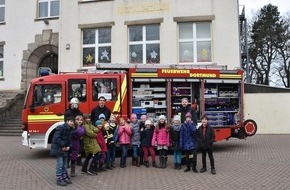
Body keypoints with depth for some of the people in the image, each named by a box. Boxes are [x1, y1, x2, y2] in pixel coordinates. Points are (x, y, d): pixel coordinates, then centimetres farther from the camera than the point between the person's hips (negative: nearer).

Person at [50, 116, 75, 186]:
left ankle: (65, 178, 24)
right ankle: (59, 179, 4)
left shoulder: (70, 130, 8)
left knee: (64, 164, 15)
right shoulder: (61, 128, -17)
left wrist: (69, 146, -5)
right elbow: (57, 138, -23)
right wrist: (62, 146, -20)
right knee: (60, 165, -4)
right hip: (58, 149, -8)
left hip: (65, 149, 8)